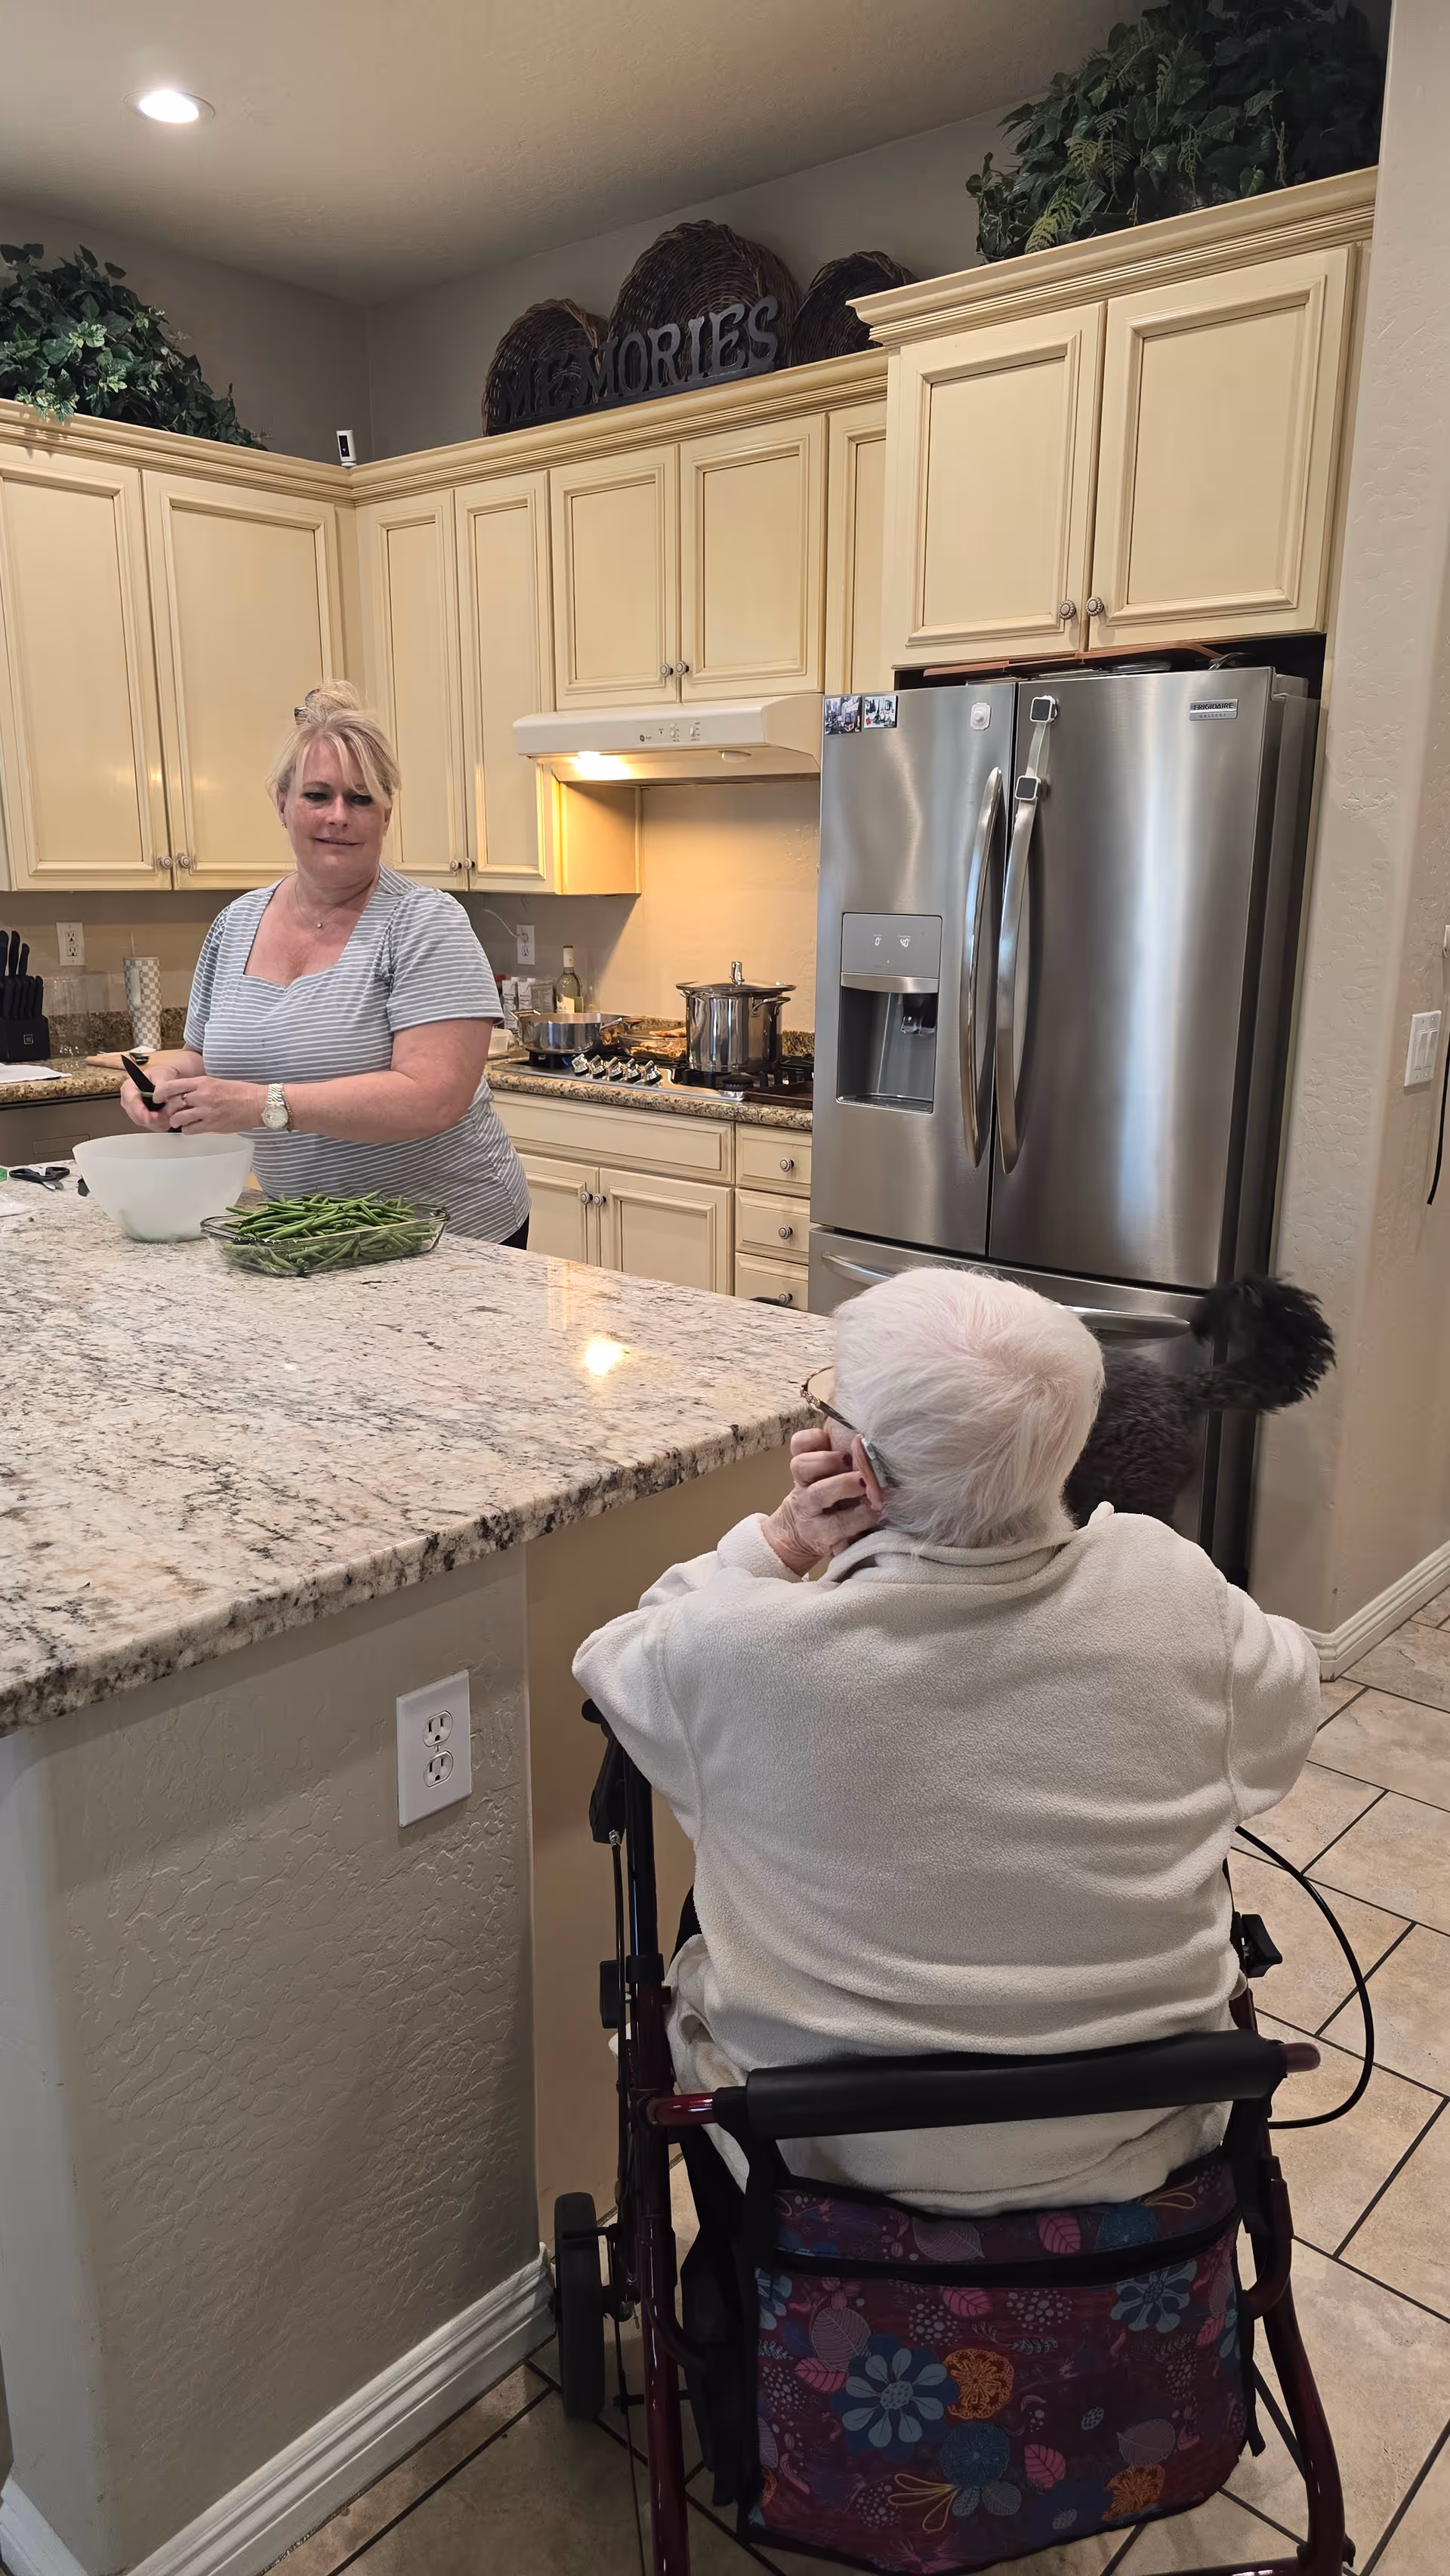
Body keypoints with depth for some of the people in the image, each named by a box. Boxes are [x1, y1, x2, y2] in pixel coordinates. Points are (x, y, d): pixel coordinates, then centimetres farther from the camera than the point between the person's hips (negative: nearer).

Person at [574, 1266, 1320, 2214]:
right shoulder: (1173, 1589, -21)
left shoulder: (742, 1647, -28)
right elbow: (1284, 1721, 1)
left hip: (846, 2162, -1)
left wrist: (779, 1541, -12)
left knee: (700, 1949, 28)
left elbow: (612, 1663, -4)